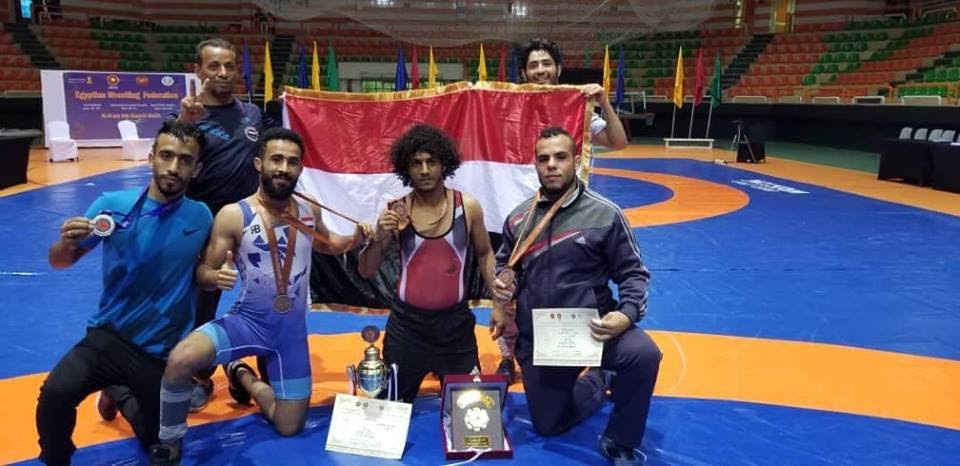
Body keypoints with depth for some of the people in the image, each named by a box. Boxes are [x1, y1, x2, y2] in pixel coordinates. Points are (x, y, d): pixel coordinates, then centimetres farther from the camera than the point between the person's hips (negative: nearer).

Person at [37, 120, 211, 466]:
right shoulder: (113, 204, -9)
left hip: (165, 352, 1)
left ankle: (120, 394, 48)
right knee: (55, 393, -29)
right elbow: (59, 262, -2)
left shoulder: (201, 218, -7)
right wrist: (66, 242, -21)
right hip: (109, 336, -1)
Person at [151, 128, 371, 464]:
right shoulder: (233, 216, -13)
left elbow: (326, 244, 19)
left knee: (289, 428, 9)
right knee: (180, 360, -32)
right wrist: (216, 277, -33)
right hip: (246, 322, -3)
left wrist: (355, 240, -2)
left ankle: (243, 376, 36)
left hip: (292, 331, 3)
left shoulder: (310, 212, -2)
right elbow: (202, 275, -9)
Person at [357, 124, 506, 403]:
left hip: (455, 323, 0)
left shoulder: (468, 207, -5)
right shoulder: (396, 211, -5)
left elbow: (484, 255, 10)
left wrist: (498, 303, 4)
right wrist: (379, 238, -18)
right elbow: (365, 272, 0)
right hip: (406, 324, 1)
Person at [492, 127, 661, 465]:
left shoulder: (605, 214, -9)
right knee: (548, 427, 11)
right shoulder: (518, 218, 1)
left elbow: (633, 273, -5)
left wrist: (627, 313, -23)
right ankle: (595, 383, 41)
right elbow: (504, 263, 17)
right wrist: (503, 284, -7)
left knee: (644, 354, -33)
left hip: (593, 327, -3)